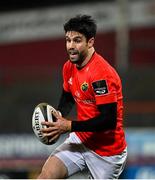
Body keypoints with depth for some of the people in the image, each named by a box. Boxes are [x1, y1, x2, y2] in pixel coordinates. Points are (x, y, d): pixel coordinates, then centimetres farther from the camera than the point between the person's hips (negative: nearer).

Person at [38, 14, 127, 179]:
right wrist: (57, 120, 0)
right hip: (80, 140, 7)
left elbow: (109, 121, -27)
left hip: (107, 151, -6)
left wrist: (69, 126, -24)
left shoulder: (102, 73, -25)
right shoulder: (69, 67, 1)